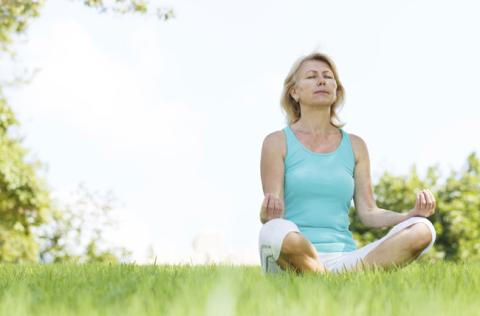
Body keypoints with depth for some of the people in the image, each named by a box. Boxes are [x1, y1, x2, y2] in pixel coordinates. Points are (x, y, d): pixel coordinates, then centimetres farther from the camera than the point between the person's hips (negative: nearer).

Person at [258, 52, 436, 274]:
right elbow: (274, 214, -2)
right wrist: (267, 214, -26)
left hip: (344, 257, 4)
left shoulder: (355, 146, 17)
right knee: (276, 231, -41)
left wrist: (412, 214, -6)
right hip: (295, 259, -4)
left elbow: (368, 213, 12)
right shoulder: (278, 142, 6)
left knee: (423, 230, -20)